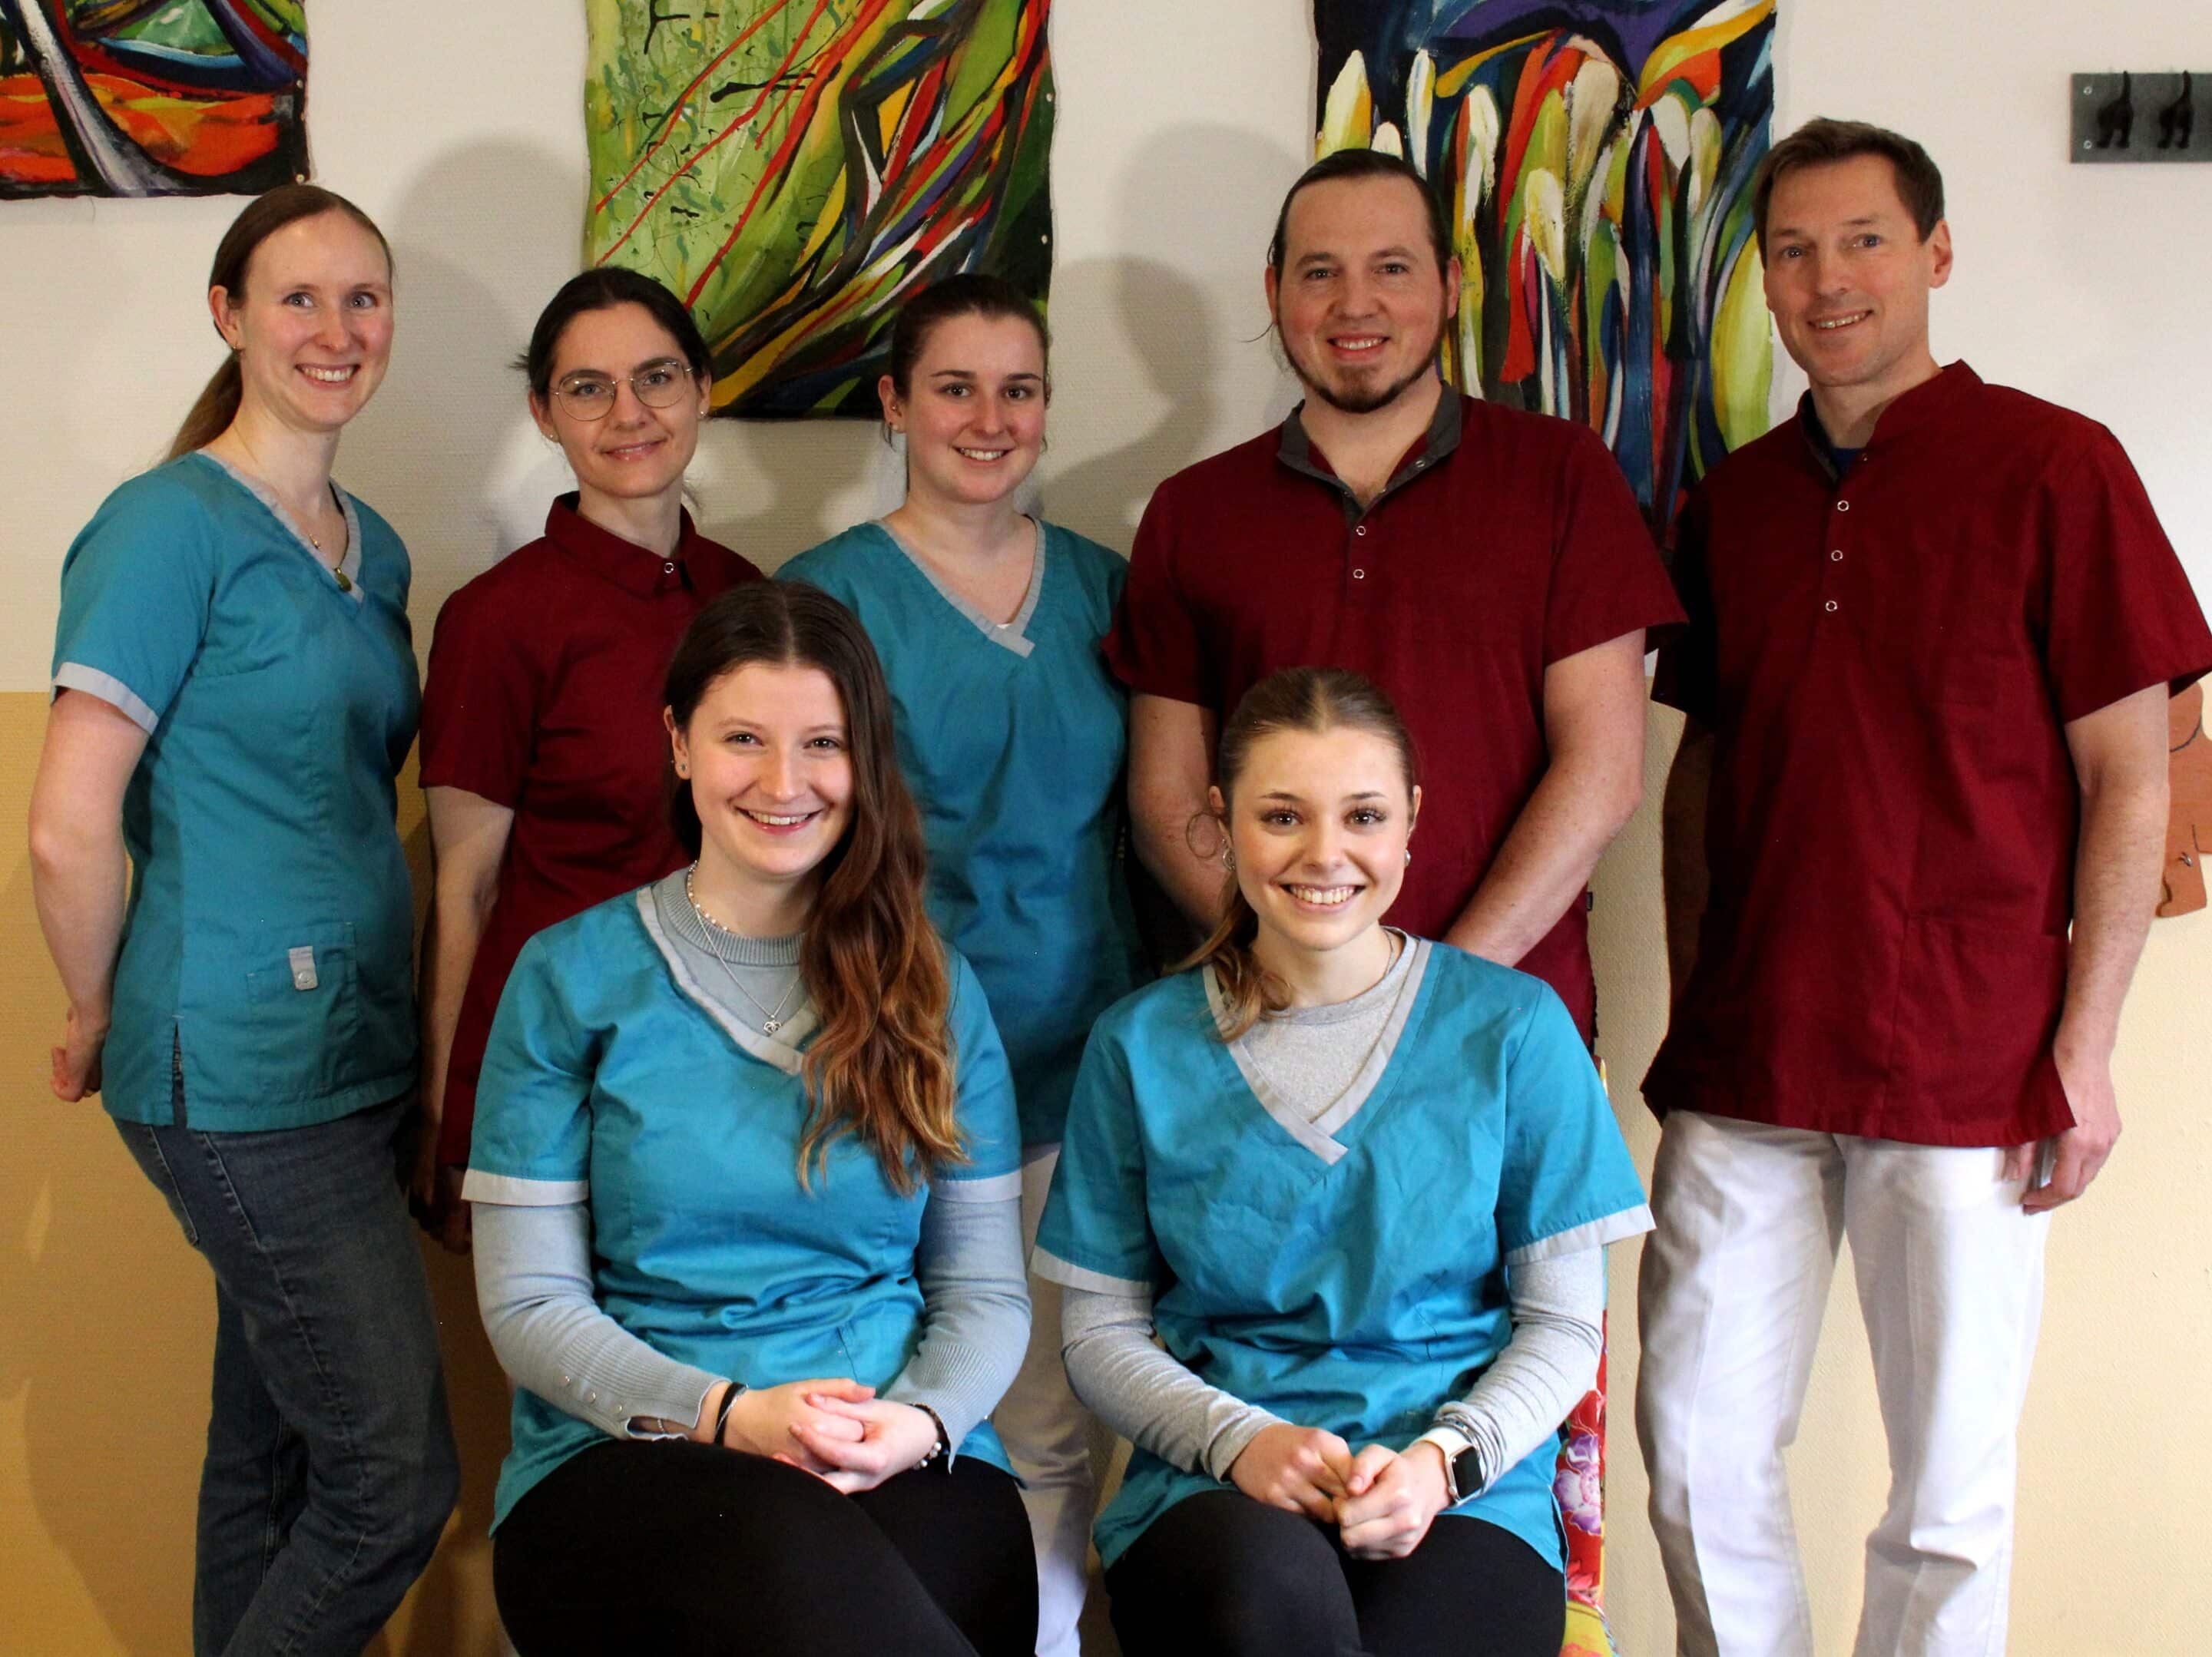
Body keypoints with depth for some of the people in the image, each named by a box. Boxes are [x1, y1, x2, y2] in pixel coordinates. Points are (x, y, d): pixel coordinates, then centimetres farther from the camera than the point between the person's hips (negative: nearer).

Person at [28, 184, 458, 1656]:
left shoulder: (373, 549, 13)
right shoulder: (173, 525, -11)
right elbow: (69, 830, -15)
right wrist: (103, 1017, -1)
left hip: (359, 1056, 7)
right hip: (245, 1076, -7)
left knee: (271, 1457, 16)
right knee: (397, 1478, -4)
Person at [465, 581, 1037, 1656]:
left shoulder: (934, 990, 12)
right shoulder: (571, 978, 6)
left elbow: (986, 1291, 11)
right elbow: (527, 1305, 2)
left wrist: (918, 1423, -11)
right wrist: (727, 1415, -14)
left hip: (909, 1465, 1)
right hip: (619, 1465, -1)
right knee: (785, 1540, -37)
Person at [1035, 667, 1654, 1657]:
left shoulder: (1513, 1027, 4)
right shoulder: (1142, 1045, 7)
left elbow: (1564, 1324, 5)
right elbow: (1099, 1334, 8)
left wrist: (1443, 1459, -12)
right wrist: (1240, 1440, -10)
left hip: (1465, 1501, 0)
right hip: (1210, 1492, 0)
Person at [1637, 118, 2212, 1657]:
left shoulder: (2053, 467, -4)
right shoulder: (1736, 498, 11)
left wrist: (2084, 1044, -8)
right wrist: (1693, 1010, 10)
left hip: (1964, 1072, -4)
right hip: (1745, 1064, 4)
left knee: (1950, 1496, 6)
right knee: (1695, 1446, 8)